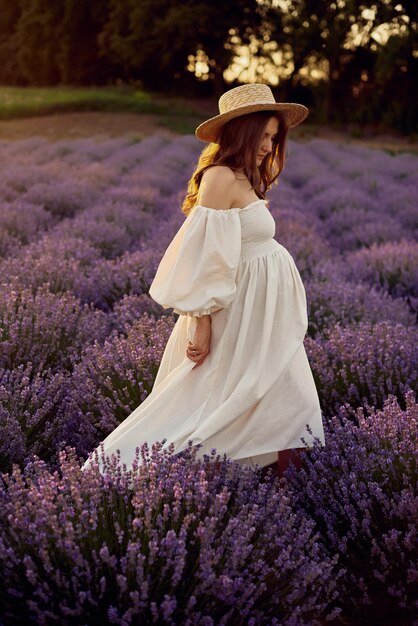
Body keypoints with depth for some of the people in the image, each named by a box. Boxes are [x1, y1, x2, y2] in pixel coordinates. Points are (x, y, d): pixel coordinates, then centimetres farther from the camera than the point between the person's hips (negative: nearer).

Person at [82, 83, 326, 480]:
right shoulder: (220, 178, -18)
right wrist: (202, 325, -23)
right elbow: (206, 256, -22)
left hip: (262, 320, 10)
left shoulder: (244, 180, 11)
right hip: (239, 315, -10)